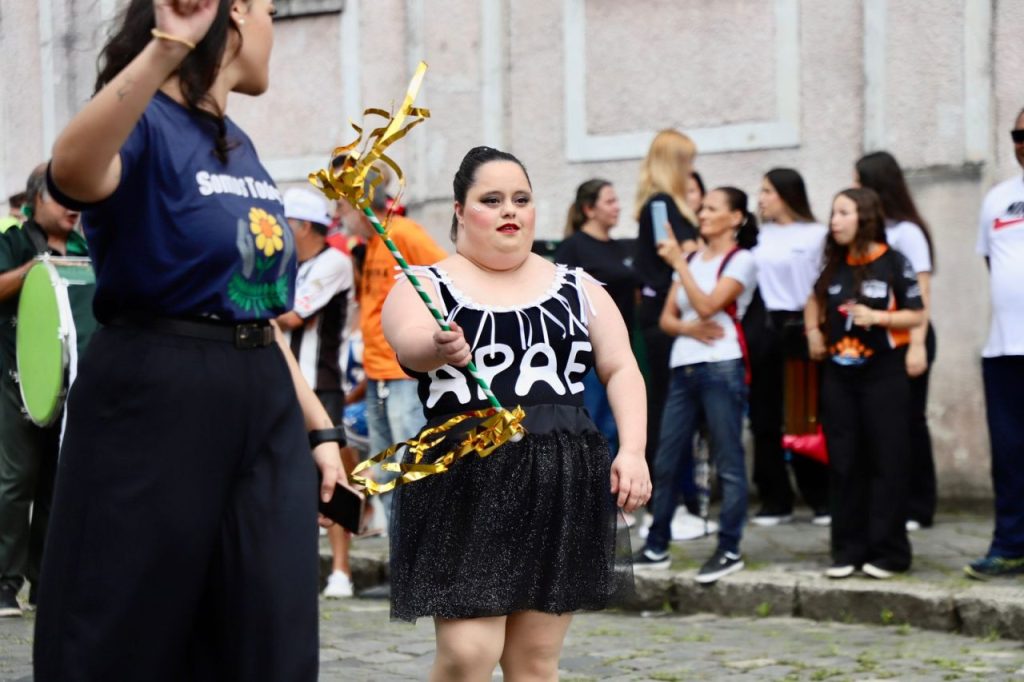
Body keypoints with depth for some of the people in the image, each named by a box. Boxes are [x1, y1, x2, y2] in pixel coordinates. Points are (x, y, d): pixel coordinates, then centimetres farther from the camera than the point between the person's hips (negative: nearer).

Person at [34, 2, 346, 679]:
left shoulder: (241, 147, 15)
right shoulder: (145, 124, -10)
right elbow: (73, 172, -36)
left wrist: (318, 425, 17)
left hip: (263, 404, 8)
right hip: (154, 400, -8)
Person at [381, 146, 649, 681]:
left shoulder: (576, 289, 14)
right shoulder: (425, 288, 2)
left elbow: (621, 369, 10)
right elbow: (412, 343, -19)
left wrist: (632, 451, -6)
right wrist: (440, 348, -43)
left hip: (562, 484, 3)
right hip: (464, 483, -3)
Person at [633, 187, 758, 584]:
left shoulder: (741, 261, -1)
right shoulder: (691, 259, 18)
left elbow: (706, 306, -14)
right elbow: (667, 318, 14)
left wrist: (679, 263, -12)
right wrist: (689, 328, -7)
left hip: (721, 369, -7)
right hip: (683, 368, 7)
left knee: (728, 463, -4)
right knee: (665, 463, 7)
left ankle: (729, 551, -1)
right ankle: (656, 548, 13)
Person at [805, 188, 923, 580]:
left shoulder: (893, 264, -7)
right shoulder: (834, 265, 8)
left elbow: (916, 315, -7)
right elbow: (816, 300, 26)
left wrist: (877, 316, -21)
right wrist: (813, 331, 10)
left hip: (883, 374, -5)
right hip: (838, 374, 5)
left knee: (885, 463, -2)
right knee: (843, 464, 6)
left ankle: (888, 552, 4)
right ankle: (848, 550, 13)